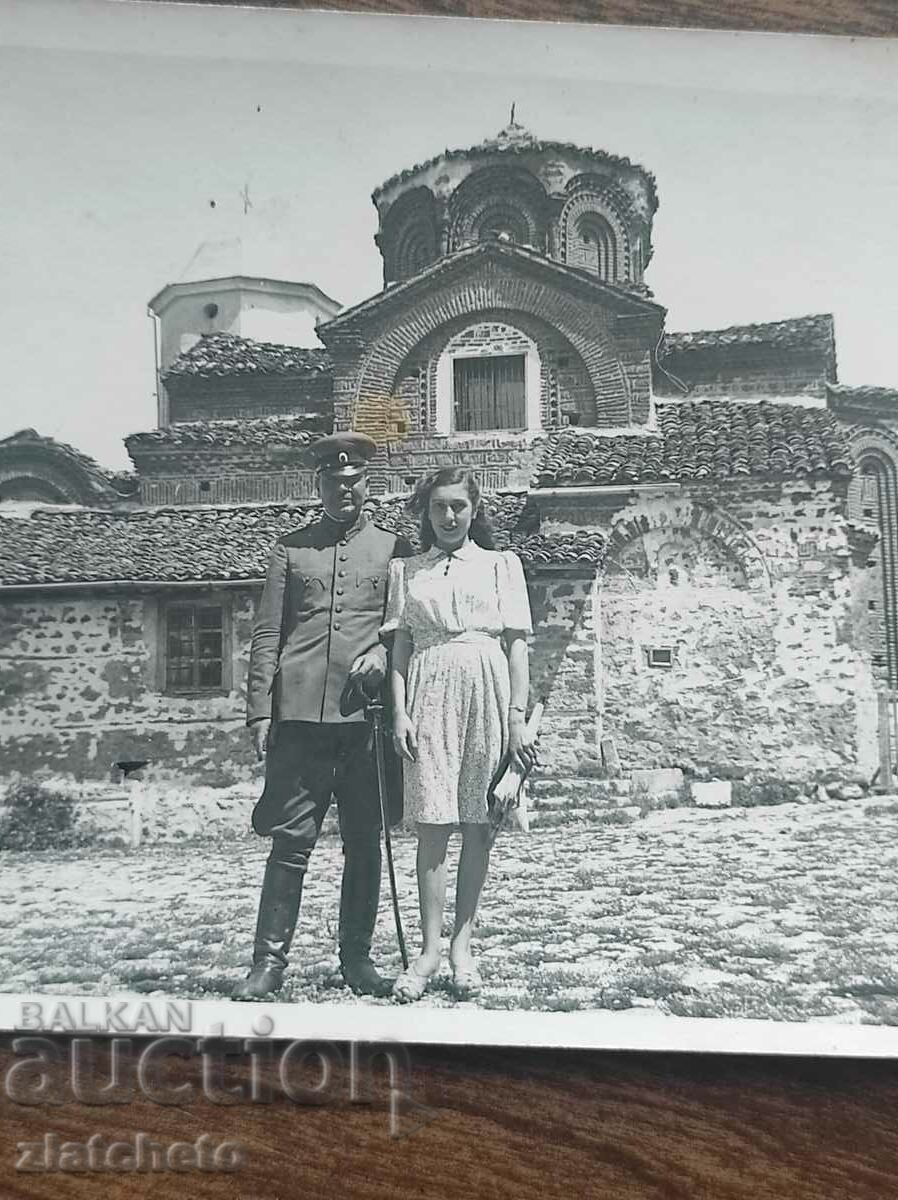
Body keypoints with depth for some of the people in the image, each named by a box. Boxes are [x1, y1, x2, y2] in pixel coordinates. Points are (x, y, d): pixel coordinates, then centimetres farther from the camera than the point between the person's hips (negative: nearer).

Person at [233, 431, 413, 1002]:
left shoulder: (394, 548, 13)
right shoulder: (290, 549, 14)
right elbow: (267, 635, 9)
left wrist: (383, 652, -10)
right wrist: (260, 712, 1)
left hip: (367, 713, 0)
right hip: (300, 713, 0)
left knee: (365, 842, 6)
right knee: (291, 840, 0)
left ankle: (358, 958, 17)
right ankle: (269, 961, 9)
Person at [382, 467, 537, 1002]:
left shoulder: (501, 564, 12)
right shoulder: (407, 570, 14)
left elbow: (517, 643, 6)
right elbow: (400, 646, 9)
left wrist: (518, 716, -3)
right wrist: (399, 711, -4)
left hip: (487, 692, 0)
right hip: (430, 695, 0)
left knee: (478, 825, 1)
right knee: (433, 823, -6)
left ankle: (463, 944, 10)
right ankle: (430, 948, 0)